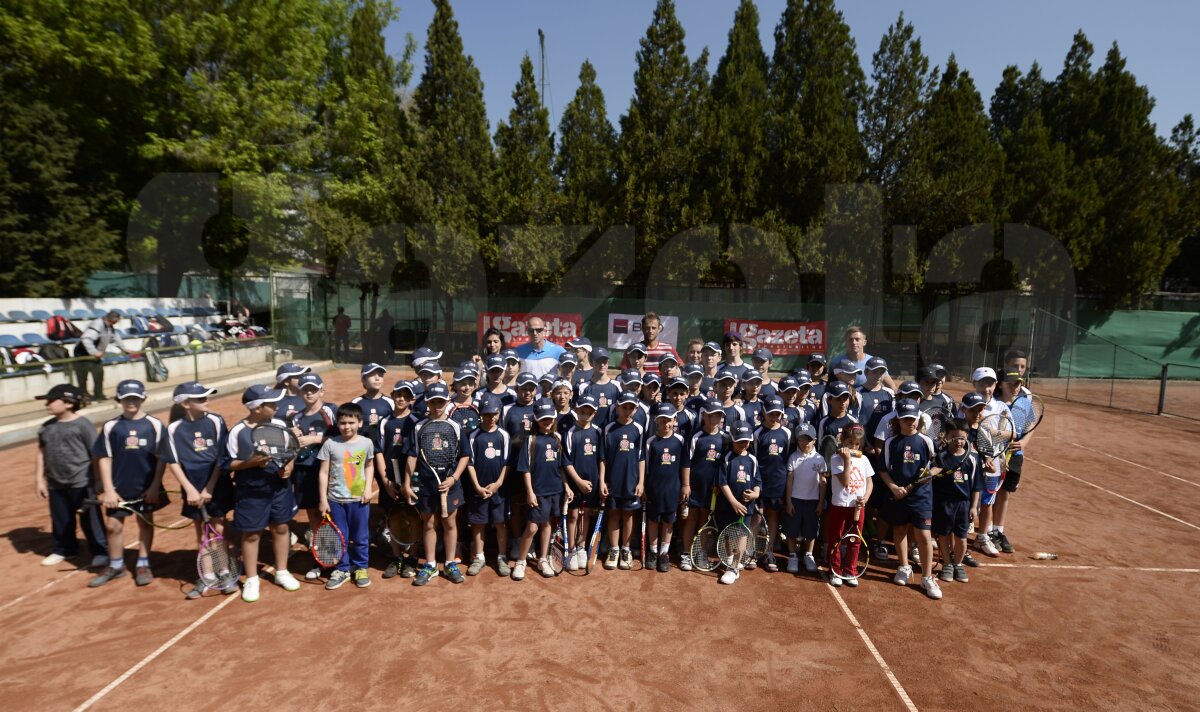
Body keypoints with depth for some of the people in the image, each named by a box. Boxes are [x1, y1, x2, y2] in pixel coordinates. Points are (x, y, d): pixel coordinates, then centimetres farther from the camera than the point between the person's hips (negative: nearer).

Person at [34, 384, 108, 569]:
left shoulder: (83, 425, -13)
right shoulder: (46, 427, 5)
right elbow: (41, 453, 12)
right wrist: (39, 479, 8)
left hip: (81, 482, -6)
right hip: (55, 484, 6)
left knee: (90, 519, 3)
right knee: (60, 520, 20)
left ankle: (101, 551, 15)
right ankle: (64, 549, 38)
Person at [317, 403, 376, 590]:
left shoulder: (366, 443, -4)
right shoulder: (330, 444, -7)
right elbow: (323, 473, -3)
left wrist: (368, 488, -1)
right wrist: (323, 499, -4)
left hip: (359, 499, 0)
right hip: (336, 499, 0)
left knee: (360, 537, 11)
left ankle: (360, 568, 27)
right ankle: (342, 569, 27)